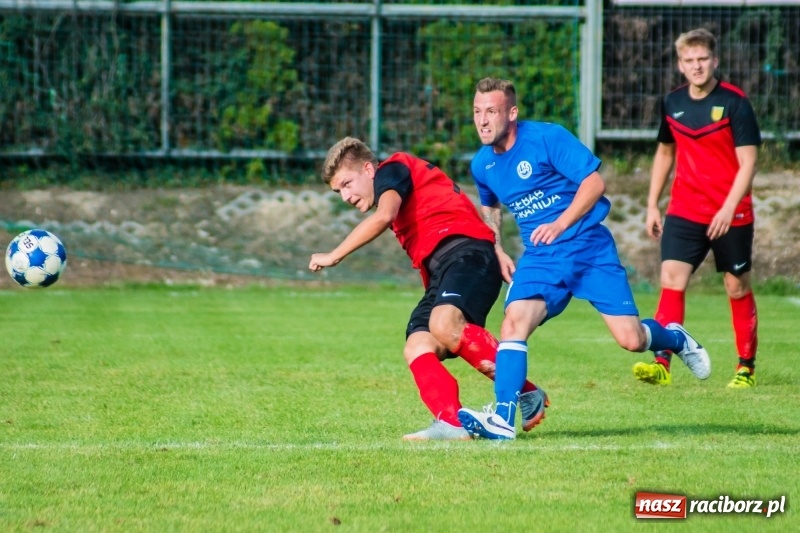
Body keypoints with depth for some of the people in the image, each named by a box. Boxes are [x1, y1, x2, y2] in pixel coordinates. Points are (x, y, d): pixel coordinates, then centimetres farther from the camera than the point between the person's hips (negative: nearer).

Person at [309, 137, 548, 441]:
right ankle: (451, 423, -25)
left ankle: (527, 394, -23)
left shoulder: (392, 169, 3)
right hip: (439, 272, 10)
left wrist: (334, 256, -12)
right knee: (417, 348, -9)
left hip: (465, 250, -10)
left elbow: (383, 217, -16)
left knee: (443, 325, -33)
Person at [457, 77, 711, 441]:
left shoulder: (547, 138, -12)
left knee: (630, 340, -8)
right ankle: (502, 418, -25)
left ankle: (674, 338, 27)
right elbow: (489, 207, 27)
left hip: (588, 246, -4)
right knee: (514, 321, -22)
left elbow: (594, 181, -13)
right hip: (540, 258, 4)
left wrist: (560, 224, -22)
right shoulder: (482, 165, 6)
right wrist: (496, 250, 14)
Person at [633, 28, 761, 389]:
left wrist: (729, 209, -22)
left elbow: (747, 161, -12)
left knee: (737, 287, 7)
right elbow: (664, 153, 19)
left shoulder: (734, 102, -10)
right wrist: (652, 205, 15)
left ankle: (747, 368, 20)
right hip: (684, 211, 3)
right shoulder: (672, 103, 5)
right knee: (671, 278, -12)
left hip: (730, 214, -3)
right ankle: (662, 364, -17)